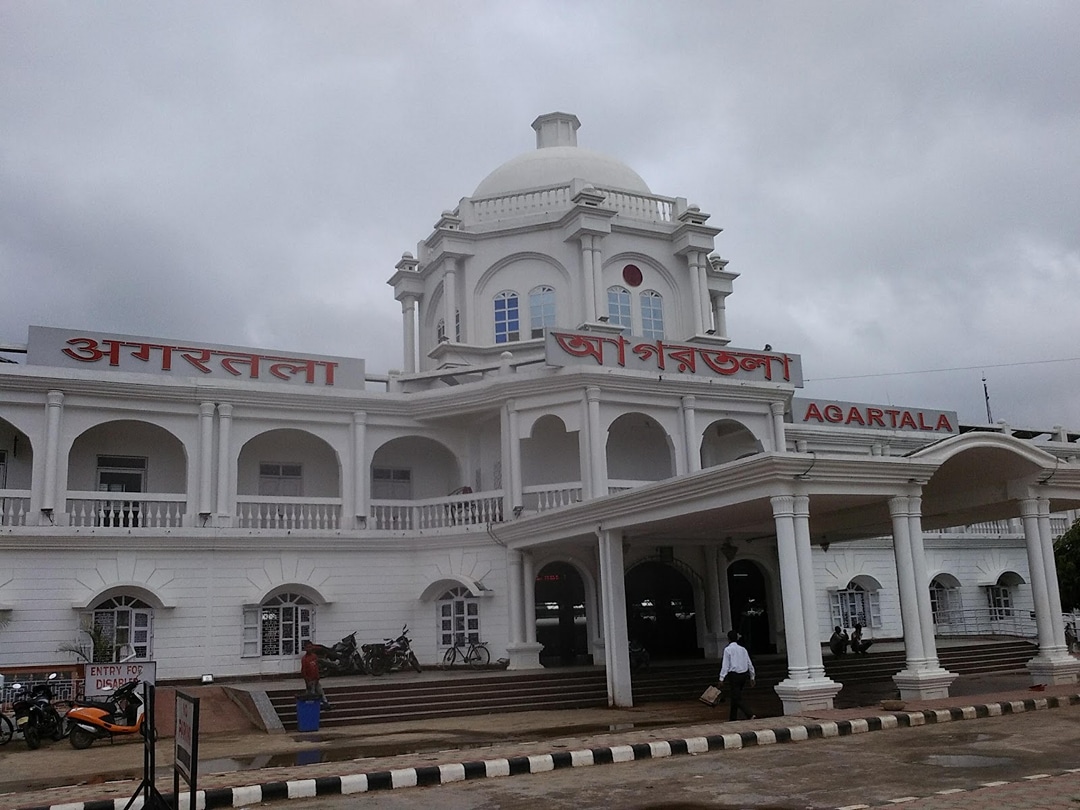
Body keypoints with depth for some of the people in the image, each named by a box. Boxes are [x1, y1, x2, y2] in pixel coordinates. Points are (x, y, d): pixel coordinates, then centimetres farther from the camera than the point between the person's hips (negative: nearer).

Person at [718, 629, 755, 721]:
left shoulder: (728, 649, -7)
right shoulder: (743, 649, 9)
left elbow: (725, 665, -12)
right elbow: (750, 664, 12)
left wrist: (721, 678, -10)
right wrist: (752, 677, 20)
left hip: (734, 675, -7)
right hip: (744, 675, 7)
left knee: (737, 698, -5)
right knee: (735, 696, 18)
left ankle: (749, 715, -21)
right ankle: (733, 718, 25)